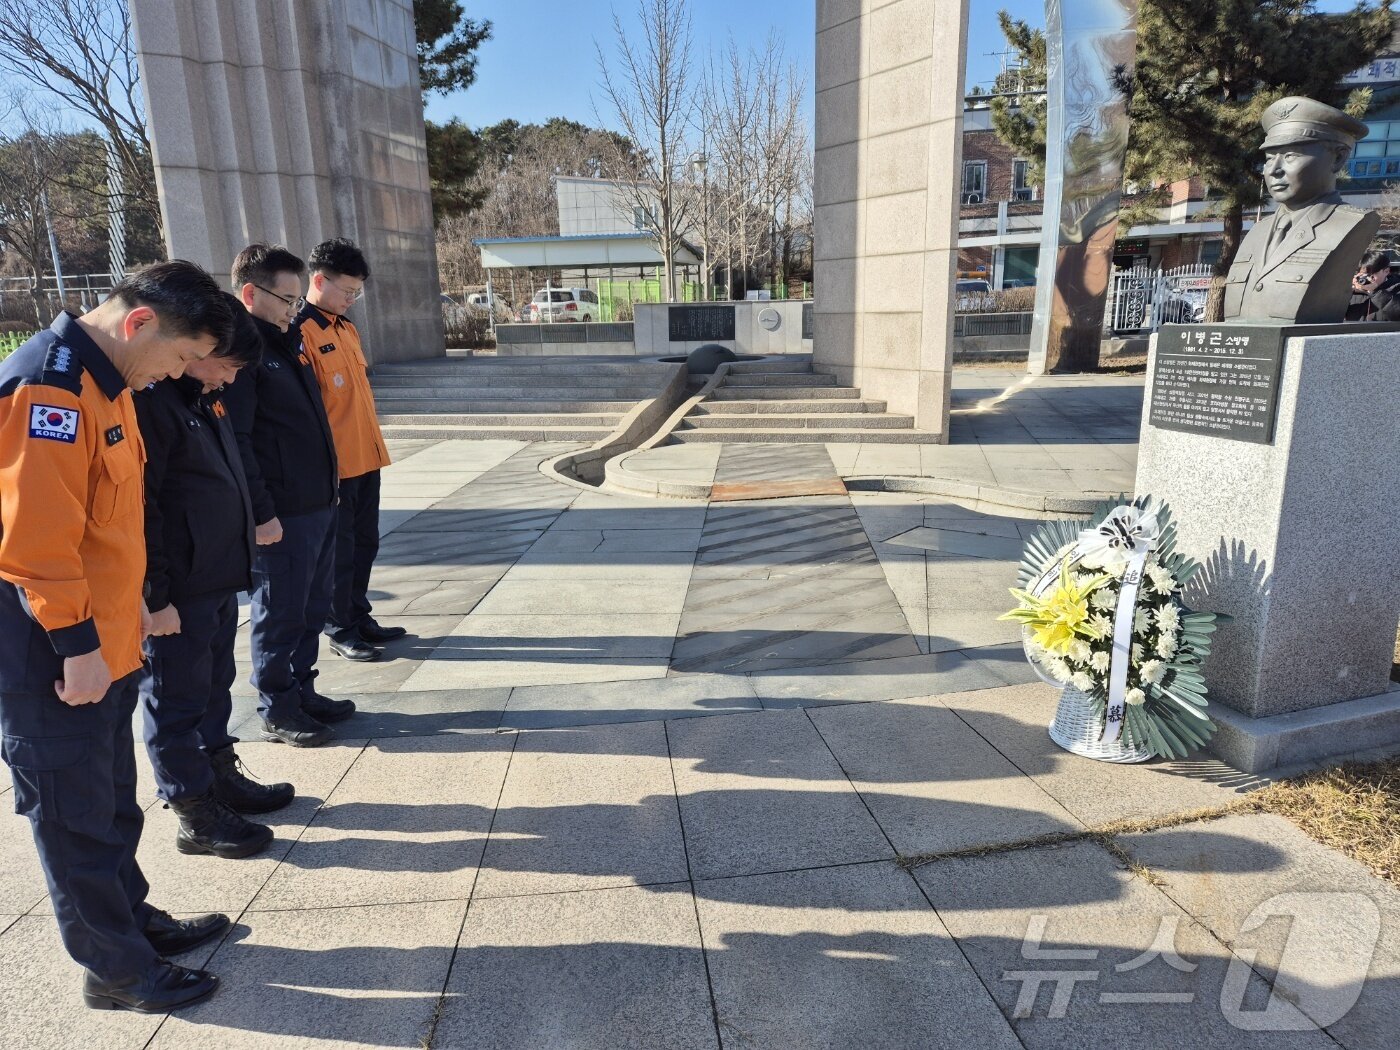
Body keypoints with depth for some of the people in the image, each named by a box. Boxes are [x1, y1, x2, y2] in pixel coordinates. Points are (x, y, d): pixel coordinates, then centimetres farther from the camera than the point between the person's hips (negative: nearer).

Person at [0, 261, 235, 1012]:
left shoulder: (104, 381, 10)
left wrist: (126, 607, 17)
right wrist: (77, 644, -20)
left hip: (104, 645, 9)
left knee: (113, 804, 21)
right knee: (76, 816, 7)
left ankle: (133, 919, 38)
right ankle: (115, 969, 22)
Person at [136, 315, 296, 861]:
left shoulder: (203, 399, 11)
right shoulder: (150, 402, -17)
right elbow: (138, 509, -20)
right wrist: (155, 596, -19)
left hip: (219, 578, 9)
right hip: (178, 591, -9)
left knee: (214, 686, 21)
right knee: (178, 701, 5)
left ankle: (222, 777, 37)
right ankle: (196, 816, 17)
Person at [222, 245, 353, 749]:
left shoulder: (286, 340, 16)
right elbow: (234, 440, -19)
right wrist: (260, 513, -20)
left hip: (319, 504, 9)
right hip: (281, 516, -9)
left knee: (312, 609, 17)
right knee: (280, 614, 4)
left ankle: (302, 691, 32)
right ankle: (276, 711, 18)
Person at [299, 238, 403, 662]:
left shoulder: (346, 327, 13)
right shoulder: (301, 332, -13)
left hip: (366, 457, 8)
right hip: (335, 464, -8)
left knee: (365, 543, 16)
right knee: (339, 548, 3)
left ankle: (360, 618, 29)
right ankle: (339, 630, 17)